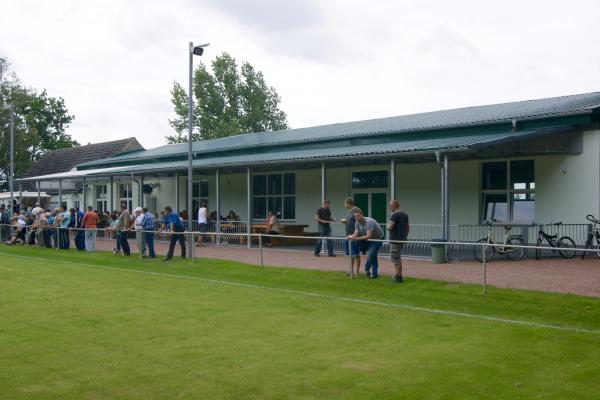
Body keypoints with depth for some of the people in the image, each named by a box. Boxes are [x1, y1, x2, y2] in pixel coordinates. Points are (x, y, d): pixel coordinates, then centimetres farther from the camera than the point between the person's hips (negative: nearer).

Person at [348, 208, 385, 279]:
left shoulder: (369, 222, -33)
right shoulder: (357, 223, -8)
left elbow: (368, 236, -41)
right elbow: (356, 234, -16)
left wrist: (357, 238, -50)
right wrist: (351, 237, -39)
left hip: (378, 238, -8)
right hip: (370, 239, 8)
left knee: (370, 254, -16)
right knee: (373, 255, 12)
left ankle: (367, 269, 8)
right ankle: (374, 273, 20)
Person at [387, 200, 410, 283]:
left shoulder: (394, 215, -15)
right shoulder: (405, 215, 13)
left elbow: (390, 227, -22)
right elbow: (408, 227, 18)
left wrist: (387, 226, -1)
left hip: (395, 240, -9)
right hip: (402, 239, 9)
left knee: (396, 259, -4)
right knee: (398, 258, 16)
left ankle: (399, 277, -2)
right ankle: (398, 276, 19)